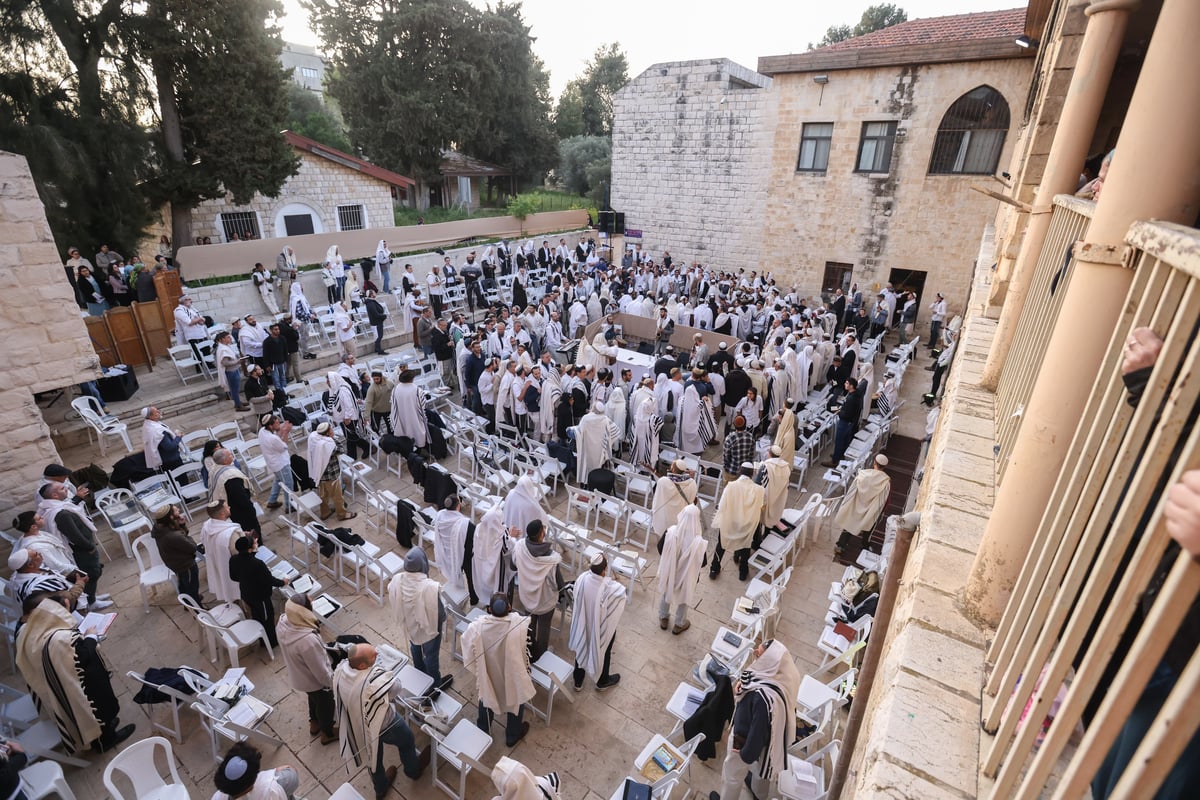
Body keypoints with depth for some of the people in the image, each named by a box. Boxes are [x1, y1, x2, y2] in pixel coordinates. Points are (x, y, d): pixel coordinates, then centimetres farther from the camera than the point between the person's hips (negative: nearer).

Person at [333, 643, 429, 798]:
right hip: (383, 725, -5)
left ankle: (380, 788, 59)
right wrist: (376, 666, -16)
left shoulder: (341, 669, -26)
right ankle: (413, 769, 55)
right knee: (406, 739, 28)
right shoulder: (376, 679, -44)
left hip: (356, 724, 5)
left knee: (373, 755, 33)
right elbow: (396, 687, -22)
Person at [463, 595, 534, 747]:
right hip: (513, 675, -2)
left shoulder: (477, 626, -32)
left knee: (486, 699, 33)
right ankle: (512, 736, 52)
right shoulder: (520, 624, -35)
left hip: (487, 674, 2)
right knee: (515, 701, 29)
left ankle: (482, 731, 58)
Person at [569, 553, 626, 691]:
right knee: (603, 652, 26)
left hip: (583, 625, 3)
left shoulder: (582, 579, -24)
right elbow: (619, 607, -20)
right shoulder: (612, 589, -38)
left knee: (582, 649, 28)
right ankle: (602, 681, 51)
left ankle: (578, 681, 50)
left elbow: (577, 601, -6)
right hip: (603, 627, -3)